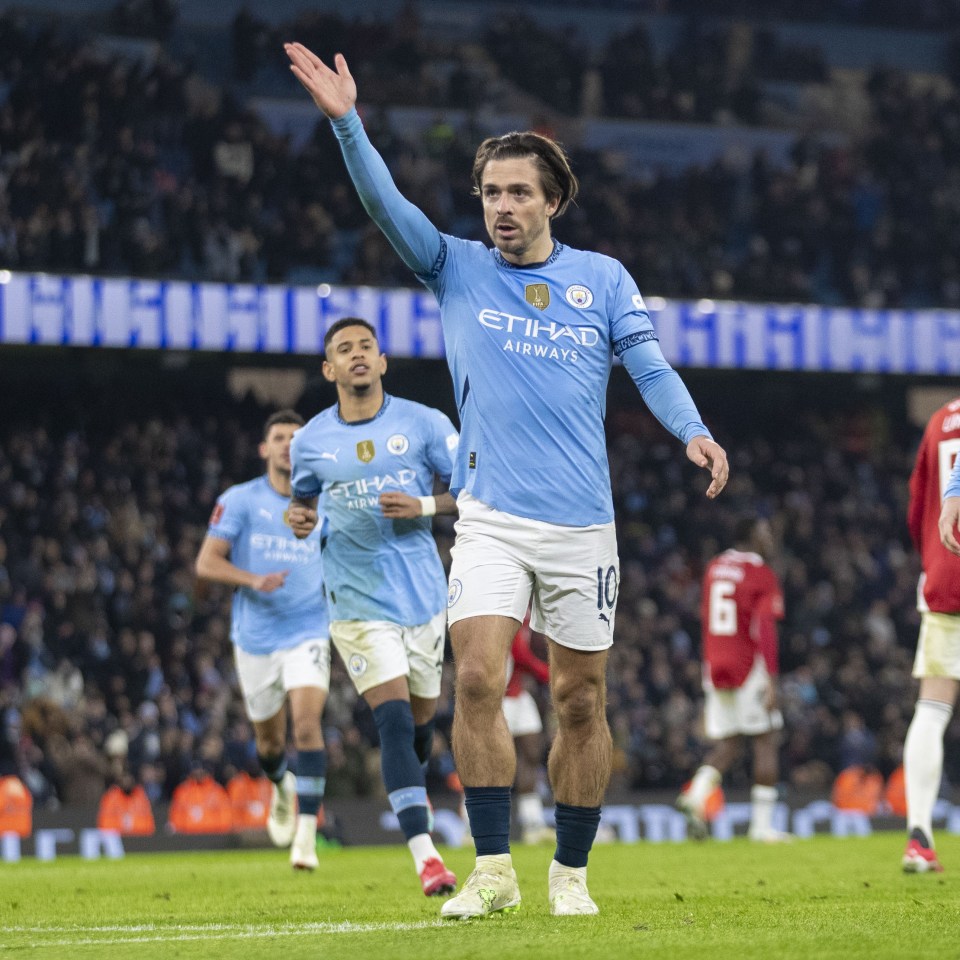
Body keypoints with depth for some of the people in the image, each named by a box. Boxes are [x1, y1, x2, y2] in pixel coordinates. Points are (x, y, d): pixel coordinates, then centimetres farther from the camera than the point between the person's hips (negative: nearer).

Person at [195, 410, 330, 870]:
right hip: (255, 636, 1)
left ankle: (306, 833, -21)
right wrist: (254, 580, -24)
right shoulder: (239, 500, -1)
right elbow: (206, 562, -8)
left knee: (306, 722, -21)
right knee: (269, 738, 13)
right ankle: (282, 789, 48)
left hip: (308, 631, -1)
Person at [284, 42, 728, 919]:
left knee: (581, 702, 4)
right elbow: (385, 203, -4)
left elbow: (650, 366, 1)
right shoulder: (456, 268, 7)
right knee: (477, 679, -16)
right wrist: (347, 122, -19)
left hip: (582, 525, 0)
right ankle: (494, 871, -11)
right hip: (491, 518, 0)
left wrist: (693, 432, -18)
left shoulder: (603, 279, 7)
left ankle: (571, 873, 16)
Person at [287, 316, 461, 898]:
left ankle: (413, 790, 45)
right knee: (394, 721, -17)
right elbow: (305, 499, 21)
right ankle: (426, 856, -23)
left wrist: (423, 507, -15)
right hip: (360, 604, -1)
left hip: (424, 594, 1)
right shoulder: (311, 441, 4)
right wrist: (300, 518, -3)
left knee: (422, 718, 11)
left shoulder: (423, 424, 0)